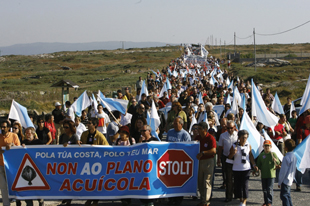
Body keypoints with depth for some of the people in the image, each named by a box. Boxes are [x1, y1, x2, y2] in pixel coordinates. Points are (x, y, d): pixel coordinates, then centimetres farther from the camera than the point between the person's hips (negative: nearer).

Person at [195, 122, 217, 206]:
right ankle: (202, 199, 19)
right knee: (200, 182, 9)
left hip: (208, 161, -6)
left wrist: (202, 153, -21)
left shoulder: (210, 138, -10)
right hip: (199, 161, 7)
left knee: (207, 182, -5)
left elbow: (214, 151, -20)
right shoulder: (197, 138, 10)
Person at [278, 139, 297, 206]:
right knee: (288, 195, 18)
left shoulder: (286, 157, -21)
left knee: (284, 196, -3)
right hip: (290, 180, 9)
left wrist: (279, 182, -11)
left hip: (285, 180, -9)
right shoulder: (294, 156, 6)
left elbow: (283, 171, -18)